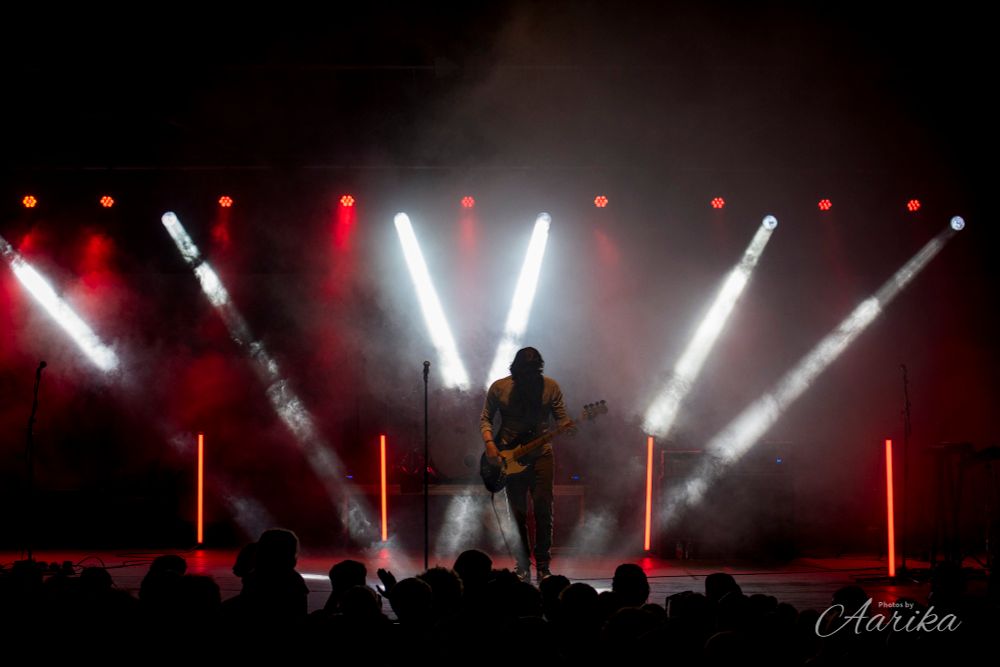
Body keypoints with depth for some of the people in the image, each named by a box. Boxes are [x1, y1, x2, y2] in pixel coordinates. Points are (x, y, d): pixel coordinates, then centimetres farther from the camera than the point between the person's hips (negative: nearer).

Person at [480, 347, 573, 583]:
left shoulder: (550, 387, 0)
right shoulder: (499, 388, -1)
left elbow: (561, 418, 0)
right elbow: (485, 418, 5)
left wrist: (568, 426, -23)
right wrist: (489, 443, -10)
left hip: (541, 454, 0)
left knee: (543, 508, -7)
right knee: (517, 513, 3)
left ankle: (543, 567, 2)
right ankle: (523, 568, 13)